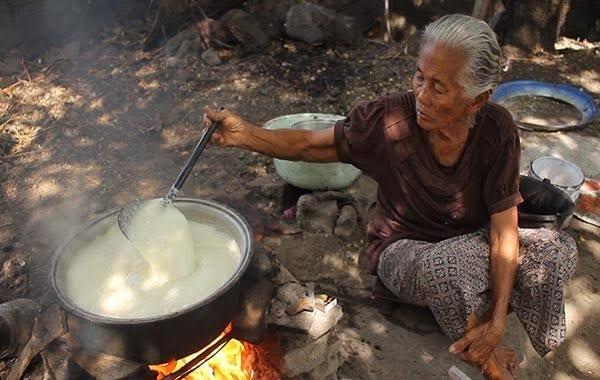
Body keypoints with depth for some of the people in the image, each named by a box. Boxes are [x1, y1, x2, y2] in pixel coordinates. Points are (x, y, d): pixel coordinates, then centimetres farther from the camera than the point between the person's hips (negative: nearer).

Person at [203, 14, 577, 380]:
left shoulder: (497, 129, -19)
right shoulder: (389, 118, -23)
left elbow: (504, 230, -18)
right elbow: (311, 145, -14)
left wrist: (498, 319, -25)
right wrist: (245, 134, -32)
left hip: (470, 244, 3)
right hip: (404, 249, -3)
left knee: (558, 250, -17)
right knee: (452, 264, -36)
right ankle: (480, 349, -3)